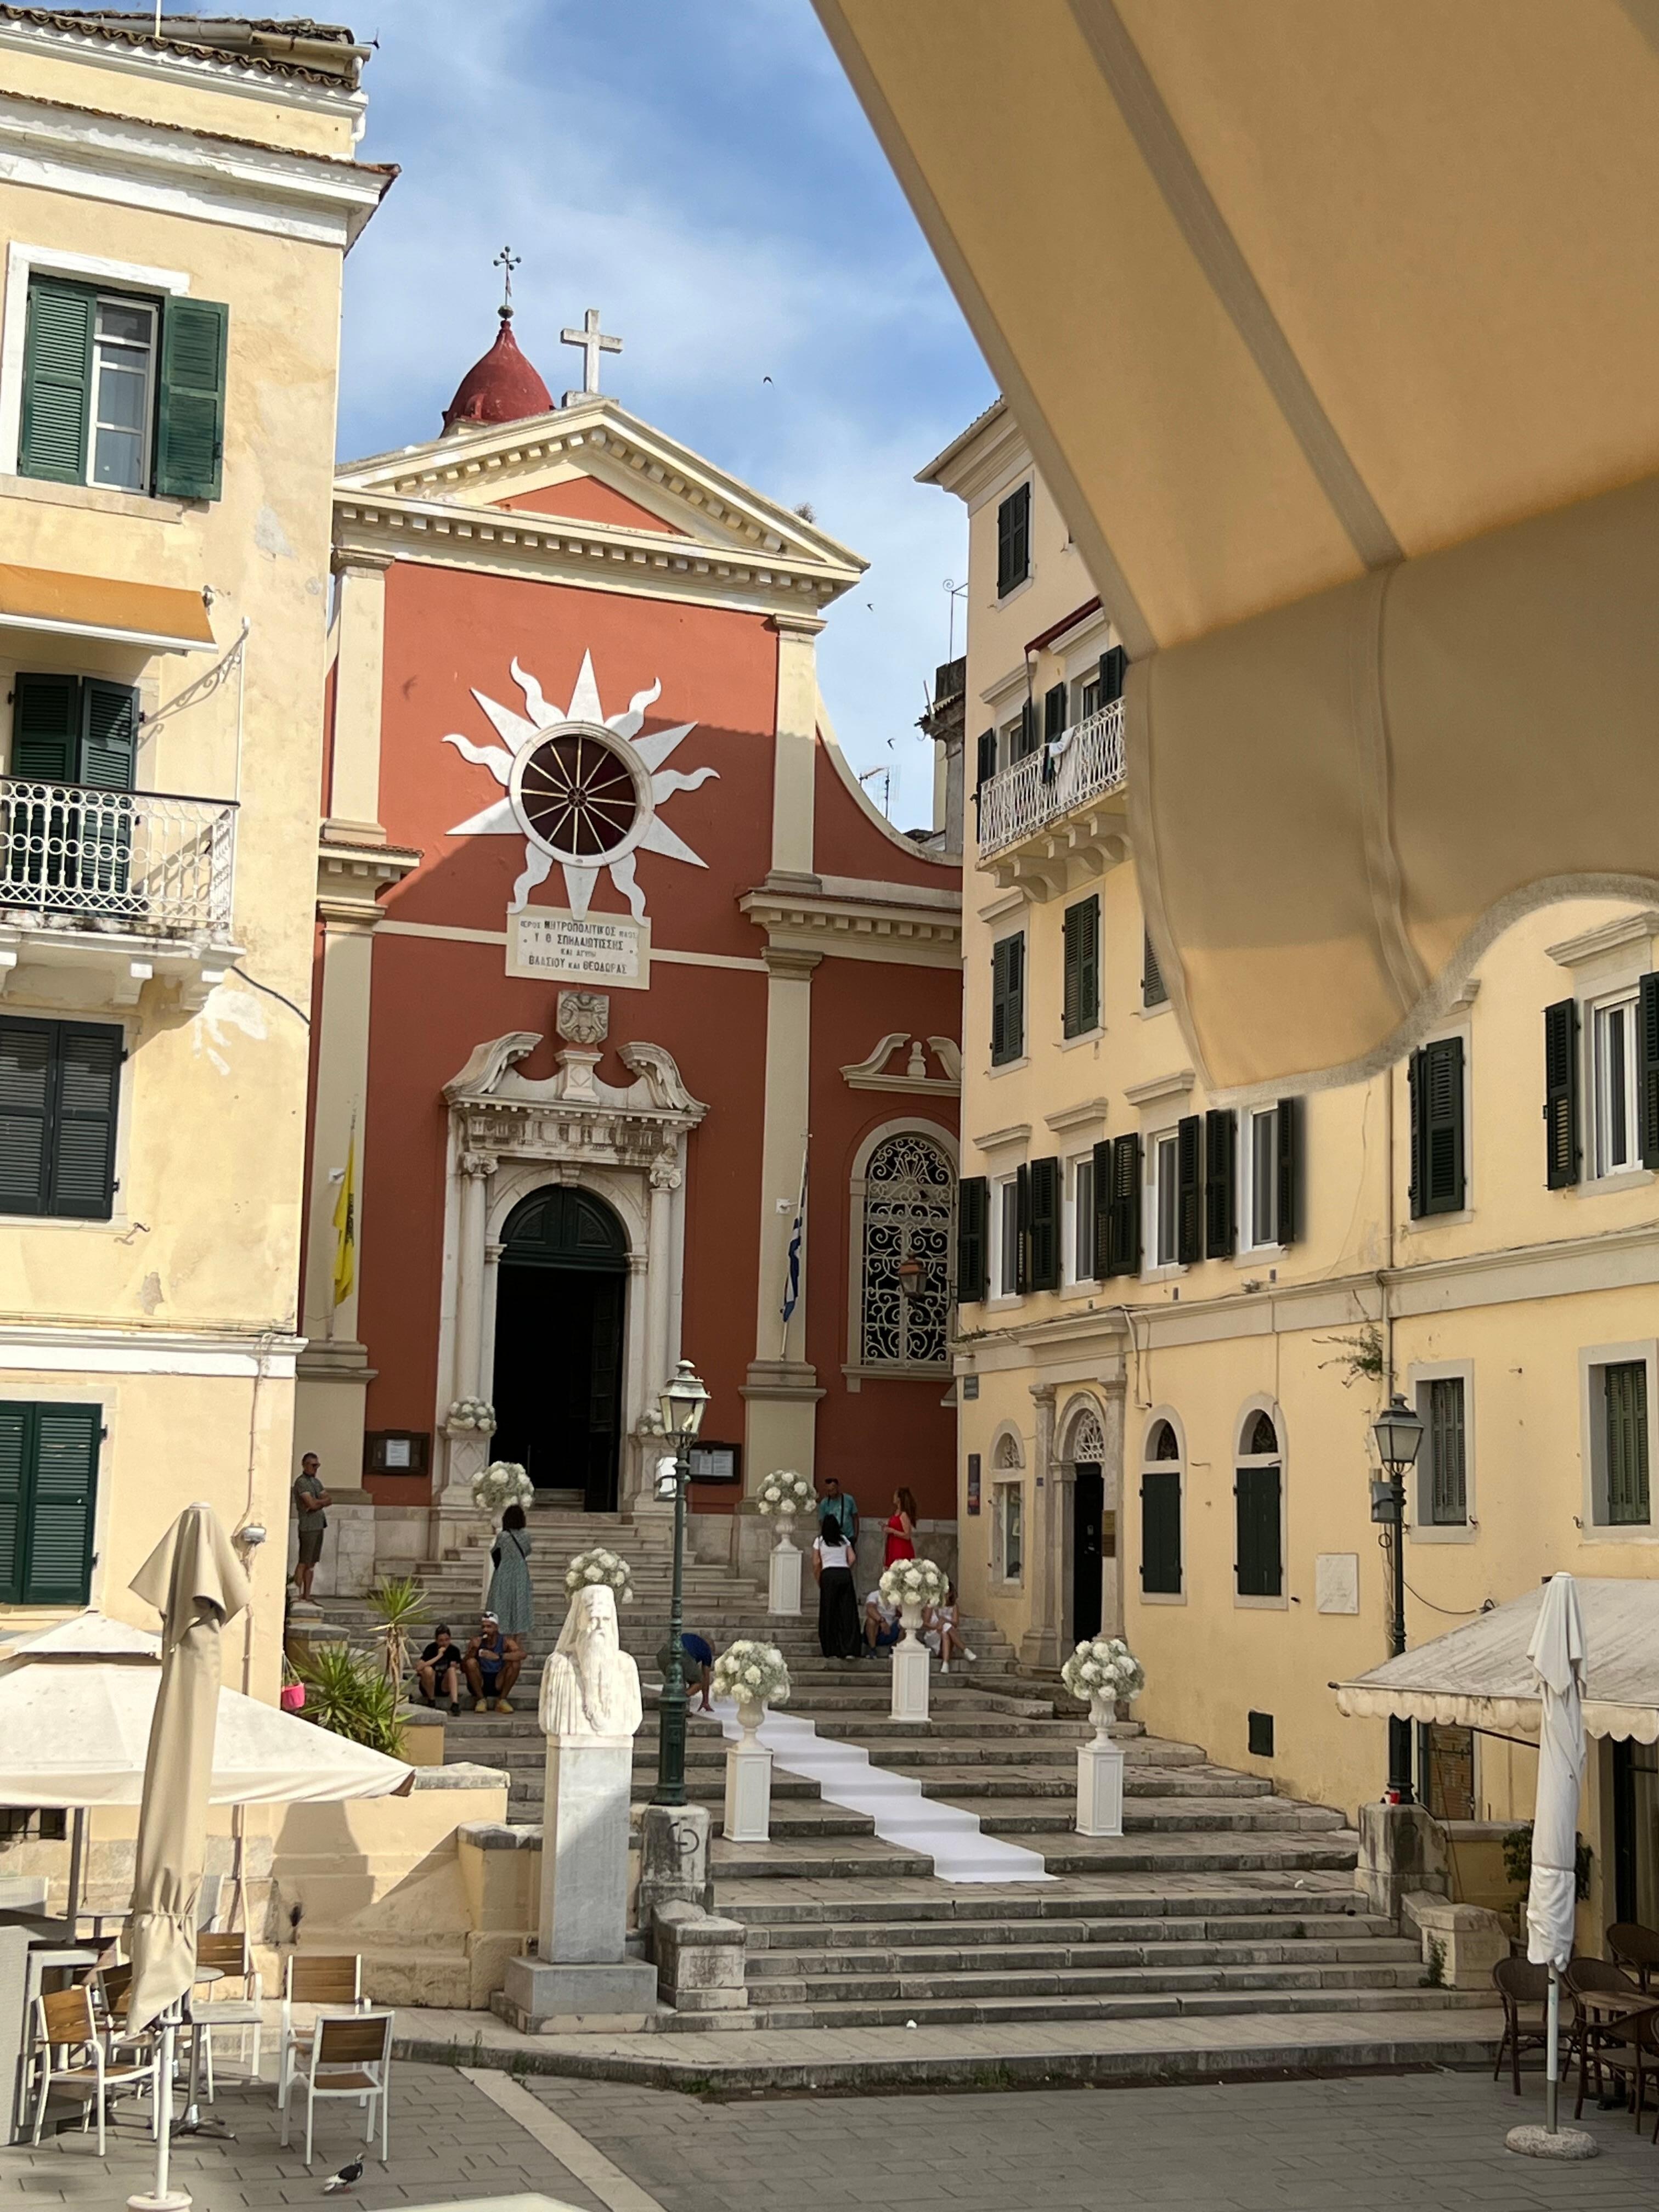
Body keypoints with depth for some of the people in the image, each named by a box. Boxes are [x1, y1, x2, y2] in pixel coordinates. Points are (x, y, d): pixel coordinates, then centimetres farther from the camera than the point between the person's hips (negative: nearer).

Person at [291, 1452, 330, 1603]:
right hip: (308, 1527, -8)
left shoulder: (316, 1482, 17)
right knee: (304, 1563, -8)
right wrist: (324, 1501, -2)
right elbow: (312, 1504, -19)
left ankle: (307, 1596, 11)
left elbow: (330, 1500, 9)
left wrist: (318, 1503, -10)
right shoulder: (301, 1482, -9)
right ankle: (297, 1595, -6)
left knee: (312, 1564, 8)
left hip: (319, 1526, 8)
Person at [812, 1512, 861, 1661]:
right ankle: (849, 1650, -6)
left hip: (829, 1575, -2)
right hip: (845, 1574, 2)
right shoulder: (844, 1540, 16)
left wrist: (819, 1582, 12)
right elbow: (852, 1559, 6)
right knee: (847, 1612, 2)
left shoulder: (819, 1541, 9)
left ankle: (832, 1651, 4)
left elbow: (816, 1564, 4)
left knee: (829, 1612, 4)